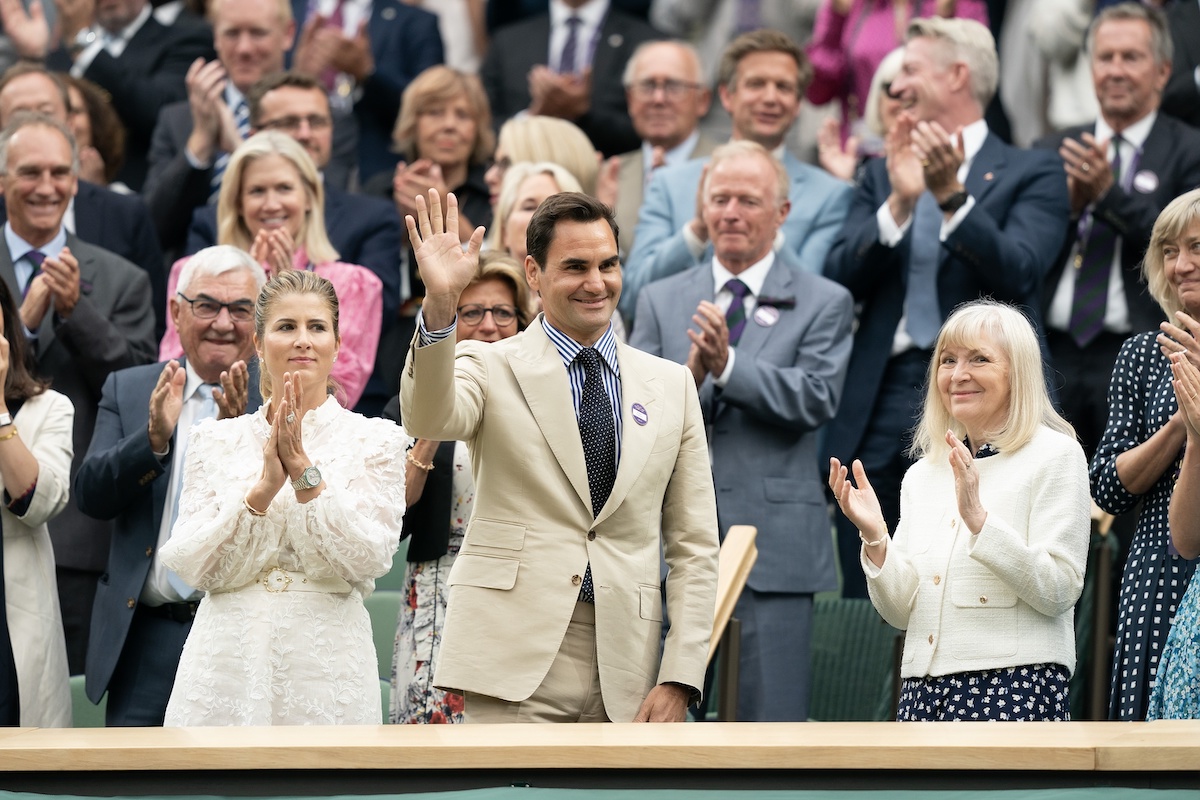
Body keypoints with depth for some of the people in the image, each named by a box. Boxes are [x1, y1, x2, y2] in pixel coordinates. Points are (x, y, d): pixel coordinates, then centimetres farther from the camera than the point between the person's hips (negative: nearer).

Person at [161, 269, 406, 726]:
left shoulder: (375, 441, 4)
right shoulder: (215, 440, 8)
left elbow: (367, 560, -8)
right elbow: (193, 567, -2)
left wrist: (303, 468, -14)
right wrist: (264, 486, -14)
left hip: (327, 666, -1)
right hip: (228, 665, 1)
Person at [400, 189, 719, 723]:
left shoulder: (671, 385, 13)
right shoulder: (491, 369, 5)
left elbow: (694, 545, 12)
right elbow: (428, 419, -19)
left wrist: (678, 680, 2)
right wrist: (440, 307, -35)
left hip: (624, 673, 3)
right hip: (516, 665, -3)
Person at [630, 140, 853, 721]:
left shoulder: (823, 304, 4)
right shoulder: (661, 301, 13)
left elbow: (816, 399, -11)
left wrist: (727, 365, -23)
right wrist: (690, 373, -19)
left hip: (775, 547, -3)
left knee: (773, 720, -4)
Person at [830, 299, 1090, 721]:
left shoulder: (1055, 456, 0)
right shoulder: (922, 476, 17)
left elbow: (1058, 591, -10)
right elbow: (900, 611, 14)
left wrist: (978, 518, -18)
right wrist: (875, 537, -2)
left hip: (1017, 686, -5)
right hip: (923, 689, 5)